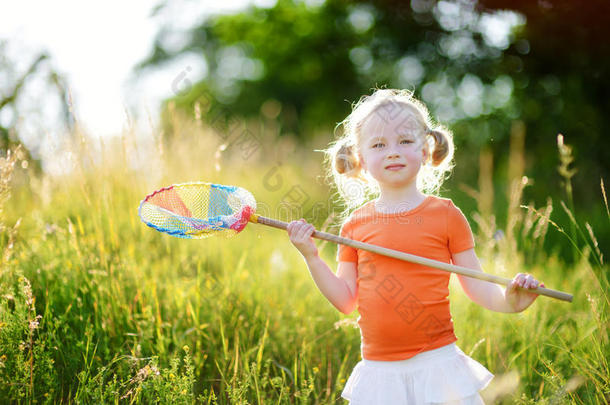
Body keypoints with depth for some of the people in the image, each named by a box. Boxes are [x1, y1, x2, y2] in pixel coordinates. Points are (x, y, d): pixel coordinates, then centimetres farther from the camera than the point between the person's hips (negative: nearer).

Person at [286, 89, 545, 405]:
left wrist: (508, 300, -19)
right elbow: (346, 300, 7)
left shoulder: (446, 215, -2)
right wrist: (312, 258, -2)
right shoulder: (355, 224, 4)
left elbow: (475, 286, -1)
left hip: (437, 364, -2)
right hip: (378, 368, 2)